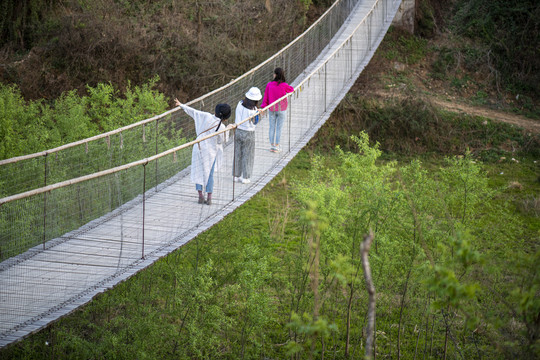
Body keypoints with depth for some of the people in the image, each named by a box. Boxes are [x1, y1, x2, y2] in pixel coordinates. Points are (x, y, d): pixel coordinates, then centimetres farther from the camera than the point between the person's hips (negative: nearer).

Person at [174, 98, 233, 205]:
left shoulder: (206, 117, -9)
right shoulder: (221, 127, -13)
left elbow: (193, 112, -1)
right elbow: (222, 140, 0)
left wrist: (181, 105, 10)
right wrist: (227, 129, 10)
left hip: (199, 147, 2)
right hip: (211, 151, -2)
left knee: (198, 172, 12)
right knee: (209, 175, 9)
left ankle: (200, 196, 12)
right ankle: (209, 198, 9)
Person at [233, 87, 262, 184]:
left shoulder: (240, 104, -7)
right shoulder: (253, 110, -22)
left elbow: (236, 117, 3)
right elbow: (255, 122, -9)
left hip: (238, 131, 5)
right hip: (248, 133, -5)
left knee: (237, 154, 15)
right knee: (247, 155, 8)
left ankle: (236, 176, 23)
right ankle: (245, 178, 13)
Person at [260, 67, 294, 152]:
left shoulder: (269, 85, -9)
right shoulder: (284, 85, -14)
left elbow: (266, 97, -5)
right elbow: (291, 90, 3)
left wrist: (263, 107, 1)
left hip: (272, 109, 2)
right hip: (281, 109, -2)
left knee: (272, 127, 11)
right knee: (279, 128, 6)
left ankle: (272, 145, 15)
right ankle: (277, 146, 10)